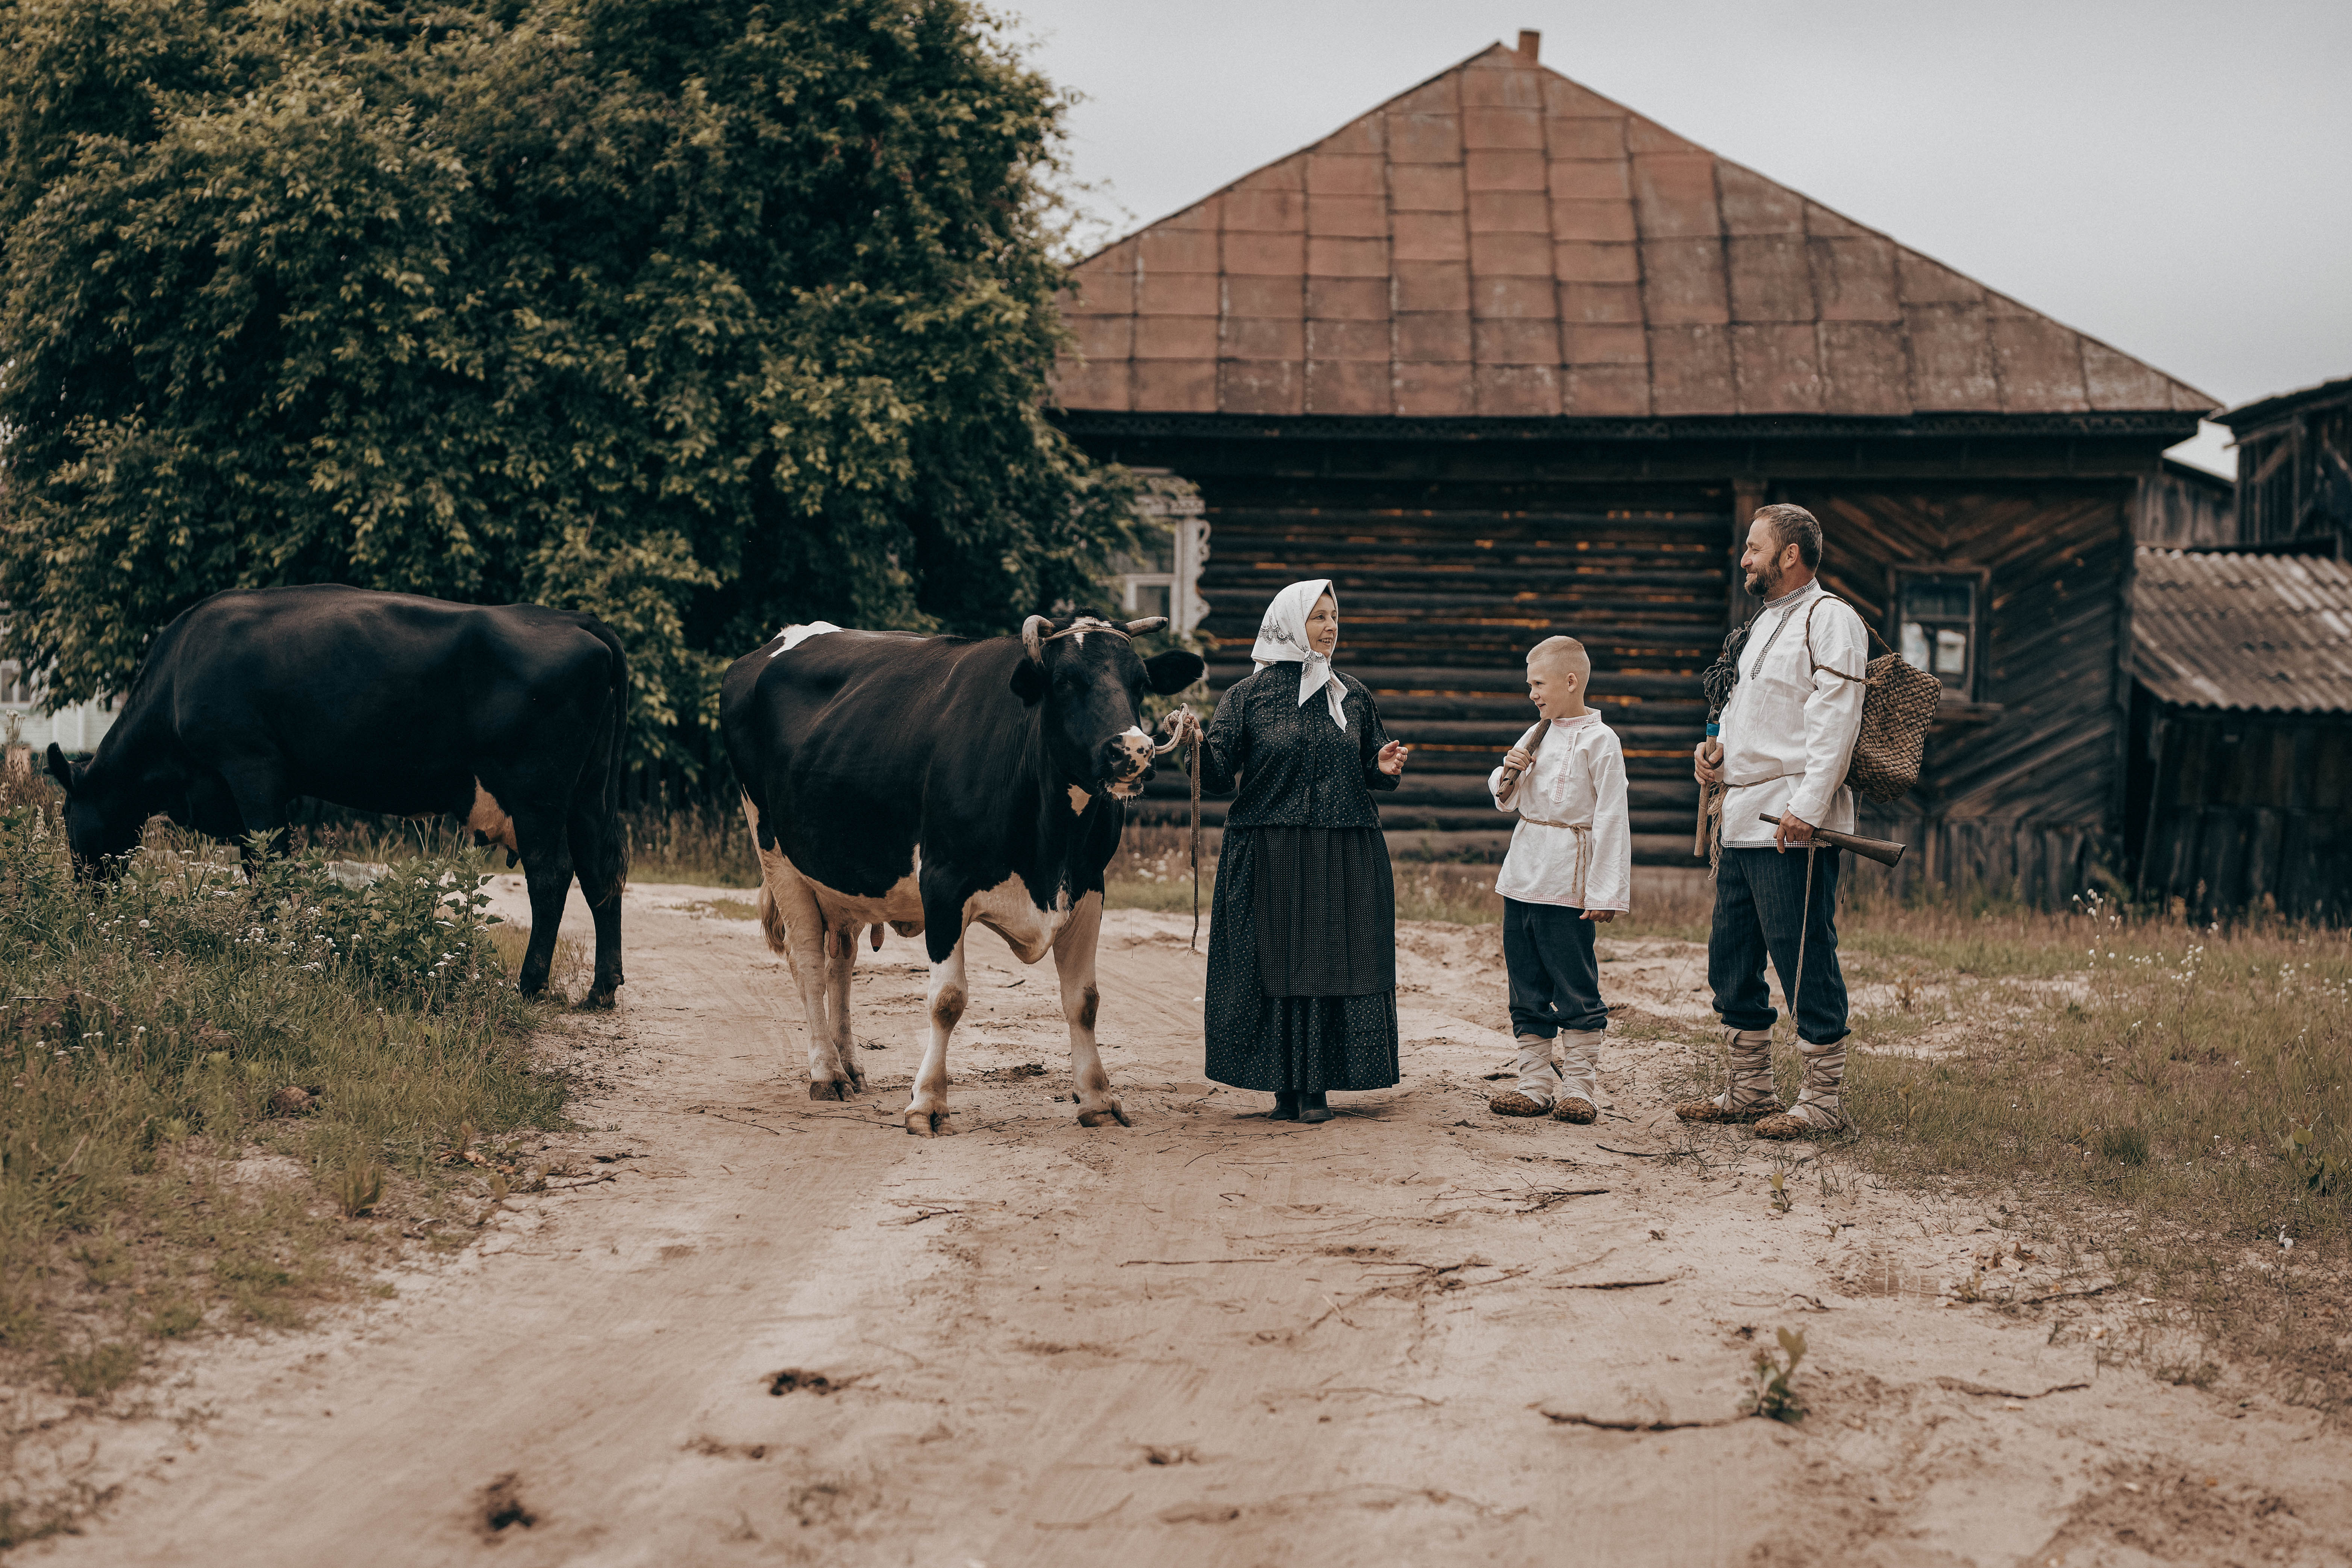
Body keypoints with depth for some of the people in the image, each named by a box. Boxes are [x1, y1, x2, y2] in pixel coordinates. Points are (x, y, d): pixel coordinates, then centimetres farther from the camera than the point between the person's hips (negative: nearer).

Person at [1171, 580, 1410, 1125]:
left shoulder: (1353, 696, 11)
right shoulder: (1249, 694, 1)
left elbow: (1370, 770, 19)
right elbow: (1219, 776, -4)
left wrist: (1385, 768, -3)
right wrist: (1197, 744, -23)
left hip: (1344, 856, 2)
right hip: (1269, 855, -2)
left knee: (1335, 966, -1)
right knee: (1274, 966, -2)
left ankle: (1318, 1087, 7)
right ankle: (1285, 1087, 7)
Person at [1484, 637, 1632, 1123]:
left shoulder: (1600, 741, -8)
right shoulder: (1536, 735, 13)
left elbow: (1611, 820, -11)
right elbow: (1505, 800, 24)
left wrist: (1605, 894, -15)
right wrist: (1507, 775, 0)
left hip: (1567, 883, -7)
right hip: (1522, 876, 7)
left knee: (1575, 990, -3)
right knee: (1527, 990, 9)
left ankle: (1579, 1087, 2)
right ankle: (1535, 1084, 14)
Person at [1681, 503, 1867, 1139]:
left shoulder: (1829, 619, -7)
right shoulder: (1764, 623, 21)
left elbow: (1835, 721, -16)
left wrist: (1806, 808, -23)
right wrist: (1716, 749, 9)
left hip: (1794, 827, -10)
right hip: (1743, 819, 10)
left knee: (1806, 964, -6)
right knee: (1731, 962, 13)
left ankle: (1824, 1099, -1)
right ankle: (1750, 1090, 23)